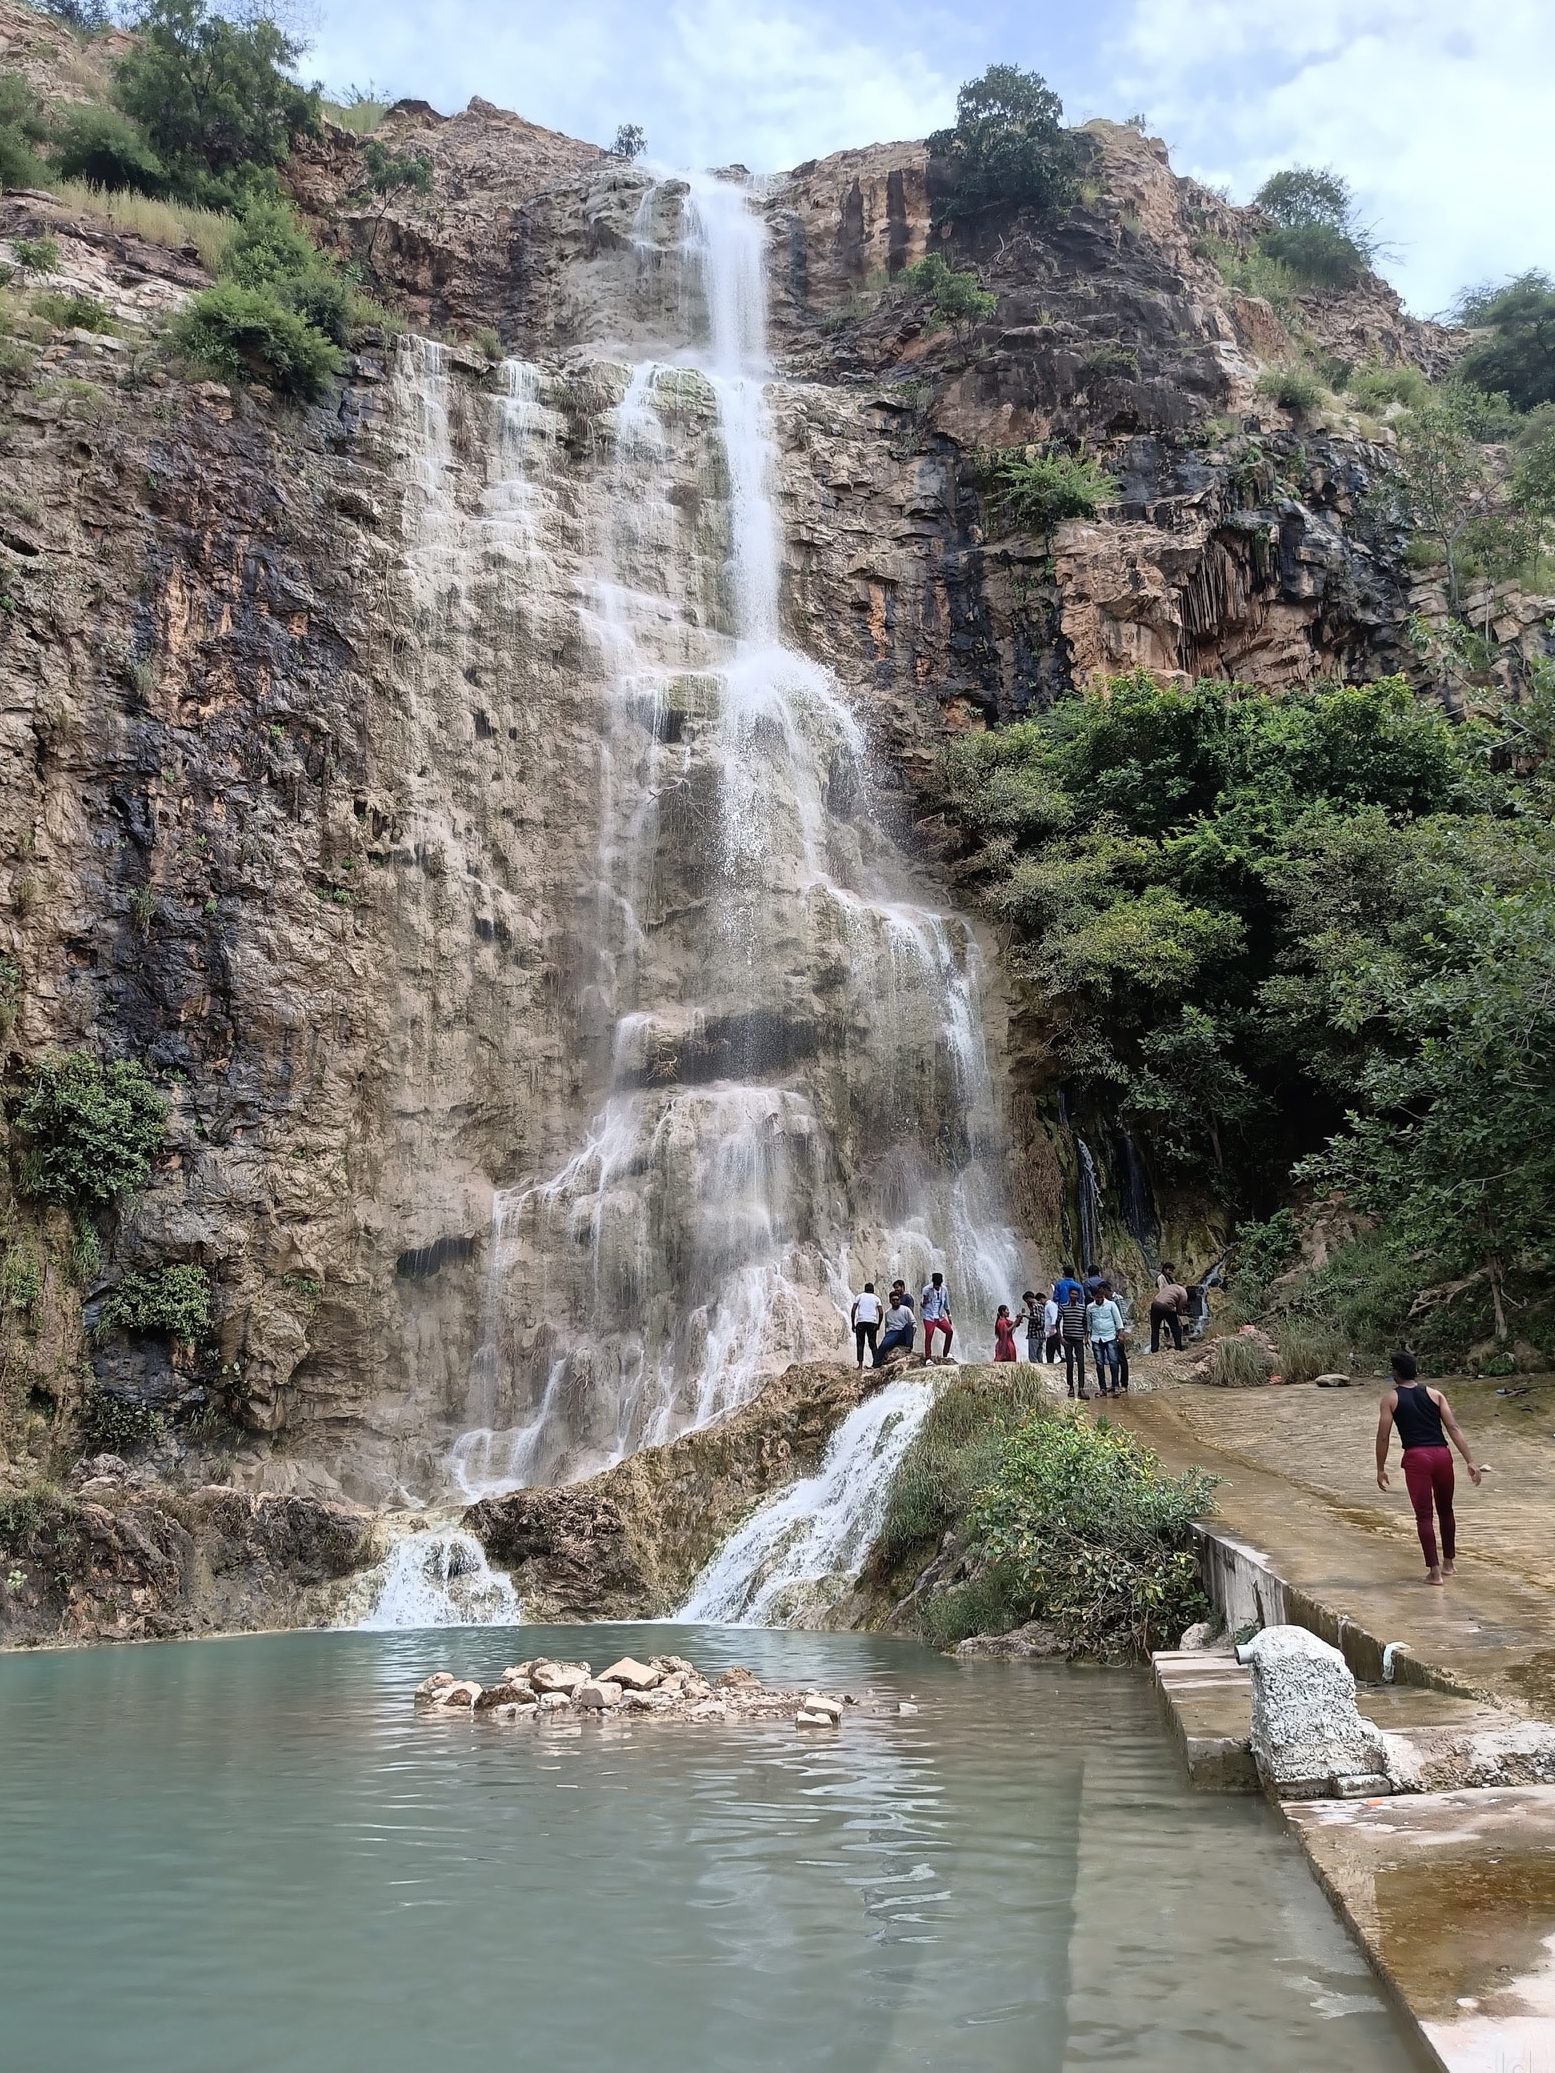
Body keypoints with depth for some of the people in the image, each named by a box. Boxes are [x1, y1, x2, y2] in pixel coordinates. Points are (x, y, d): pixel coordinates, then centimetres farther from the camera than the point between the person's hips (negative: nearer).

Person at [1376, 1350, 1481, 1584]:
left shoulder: (1391, 1399, 6)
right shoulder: (1435, 1394, 13)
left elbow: (1383, 1436, 1)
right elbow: (1453, 1428, 4)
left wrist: (1381, 1469, 9)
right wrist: (1469, 1461, 2)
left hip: (1416, 1457, -4)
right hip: (1442, 1454, 4)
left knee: (1424, 1515, 1)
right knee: (1445, 1510, 21)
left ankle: (1434, 1571, -1)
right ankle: (1448, 1562, 34)